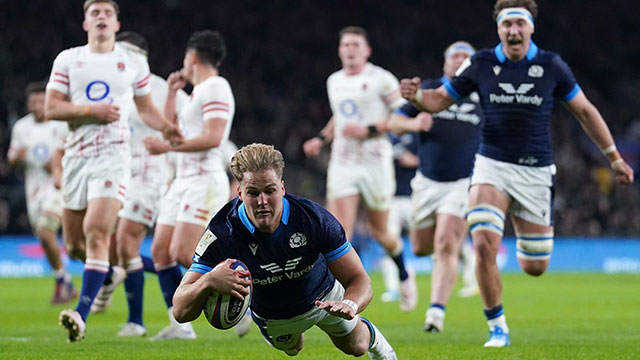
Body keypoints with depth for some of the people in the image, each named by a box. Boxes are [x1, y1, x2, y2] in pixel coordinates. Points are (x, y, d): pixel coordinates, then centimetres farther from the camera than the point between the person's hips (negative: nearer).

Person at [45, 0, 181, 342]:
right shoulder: (67, 60, 7)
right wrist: (92, 110, -12)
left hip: (112, 156, -3)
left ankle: (81, 315, -25)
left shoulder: (134, 63, 8)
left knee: (96, 234, -20)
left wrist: (166, 128, -1)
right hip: (76, 156, 3)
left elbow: (146, 108, 19)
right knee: (74, 245, 9)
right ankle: (107, 273, 42)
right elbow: (51, 108, 0)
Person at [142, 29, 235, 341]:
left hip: (205, 181, -10)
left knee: (183, 253, -19)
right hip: (183, 182, 10)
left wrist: (167, 147, -18)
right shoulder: (197, 93, 21)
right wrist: (172, 93, 25)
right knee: (161, 251, 1)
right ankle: (180, 325, 1)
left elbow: (213, 137, -20)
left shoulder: (216, 88, -8)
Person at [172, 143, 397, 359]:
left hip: (324, 297, 0)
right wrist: (208, 282, -65)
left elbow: (358, 280, -31)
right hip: (272, 318, 0)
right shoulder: (221, 233, -39)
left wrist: (350, 305, -57)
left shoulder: (313, 218, -37)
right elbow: (180, 312, -41)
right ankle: (294, 341, 67)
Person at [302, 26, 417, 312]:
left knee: (379, 232, 7)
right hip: (342, 165, 4)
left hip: (375, 162, -4)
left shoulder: (381, 79, -6)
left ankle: (404, 274, 37)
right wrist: (321, 139, 13)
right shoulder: (334, 82, 12)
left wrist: (369, 130, -18)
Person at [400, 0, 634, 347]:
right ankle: (497, 328, -6)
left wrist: (615, 158, 8)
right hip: (492, 165, -1)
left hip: (535, 171, 1)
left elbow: (585, 111, 7)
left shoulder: (551, 66, -3)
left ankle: (526, 239, 42)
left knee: (534, 267, 3)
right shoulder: (480, 64, -2)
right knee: (484, 246, -23)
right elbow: (439, 100, 7)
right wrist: (416, 95, -17)